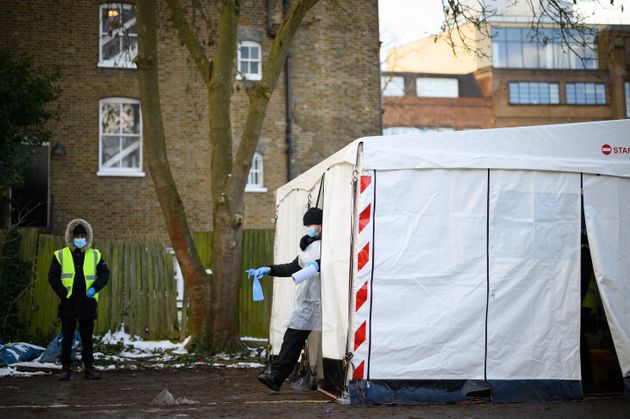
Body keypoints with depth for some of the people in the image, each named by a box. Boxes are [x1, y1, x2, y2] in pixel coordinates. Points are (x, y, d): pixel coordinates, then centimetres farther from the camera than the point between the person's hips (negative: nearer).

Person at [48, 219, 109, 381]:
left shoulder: (95, 255, 8)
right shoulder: (60, 255, 3)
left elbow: (105, 273, 6)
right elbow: (53, 276, 0)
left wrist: (95, 287, -10)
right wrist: (63, 293, -11)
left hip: (88, 303, 1)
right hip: (68, 304, -1)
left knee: (87, 338, 7)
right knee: (67, 338, 4)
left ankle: (89, 368, 13)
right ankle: (65, 369, 10)